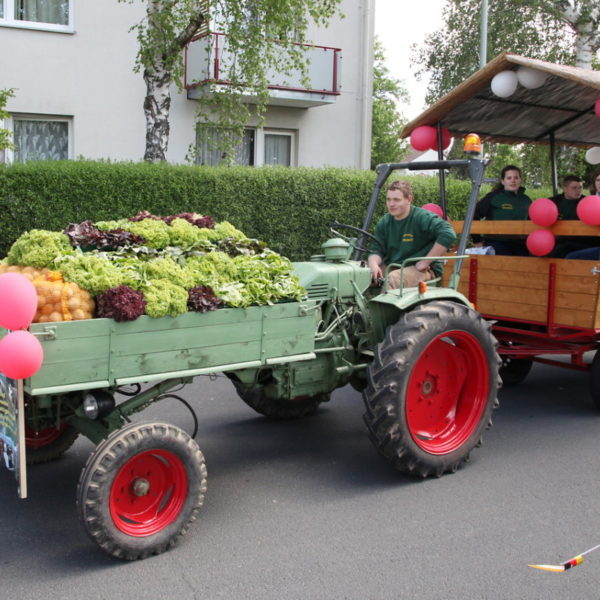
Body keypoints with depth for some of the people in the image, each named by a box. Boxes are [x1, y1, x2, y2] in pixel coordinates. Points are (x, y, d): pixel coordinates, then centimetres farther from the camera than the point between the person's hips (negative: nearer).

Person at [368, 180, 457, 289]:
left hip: (424, 270, -6)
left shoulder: (422, 217, -11)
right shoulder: (384, 222, 8)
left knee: (393, 278, -35)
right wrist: (374, 265, -20)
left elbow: (448, 234, -23)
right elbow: (377, 249, 6)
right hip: (391, 267, 6)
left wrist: (425, 262, -21)